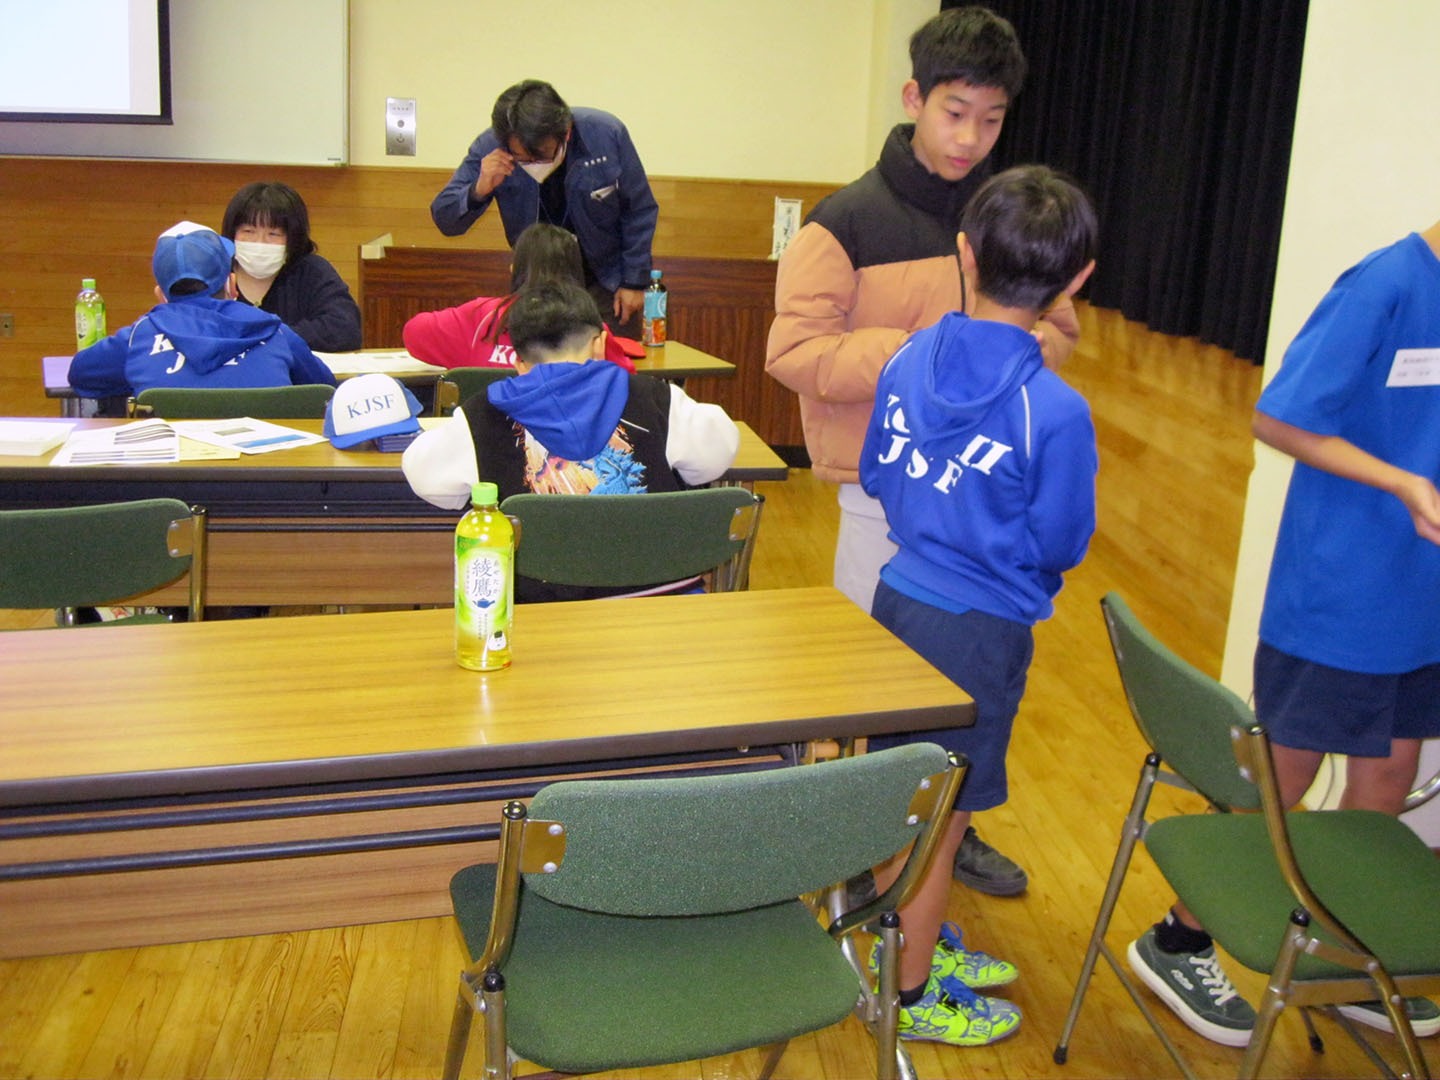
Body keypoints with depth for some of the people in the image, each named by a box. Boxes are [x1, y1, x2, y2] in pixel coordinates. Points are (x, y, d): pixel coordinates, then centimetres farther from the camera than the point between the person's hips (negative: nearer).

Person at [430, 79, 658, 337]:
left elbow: (640, 212, -7)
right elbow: (445, 221, -12)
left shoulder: (607, 134, -20)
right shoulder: (490, 147, -18)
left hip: (607, 280, -1)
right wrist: (479, 191, -32)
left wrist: (635, 282, -6)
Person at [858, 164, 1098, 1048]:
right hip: (979, 630, -6)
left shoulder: (909, 358, -6)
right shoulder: (1054, 410, -22)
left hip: (900, 597, 6)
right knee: (939, 818, 10)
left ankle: (917, 936, 44)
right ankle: (911, 993, 28)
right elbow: (1060, 546, -11)